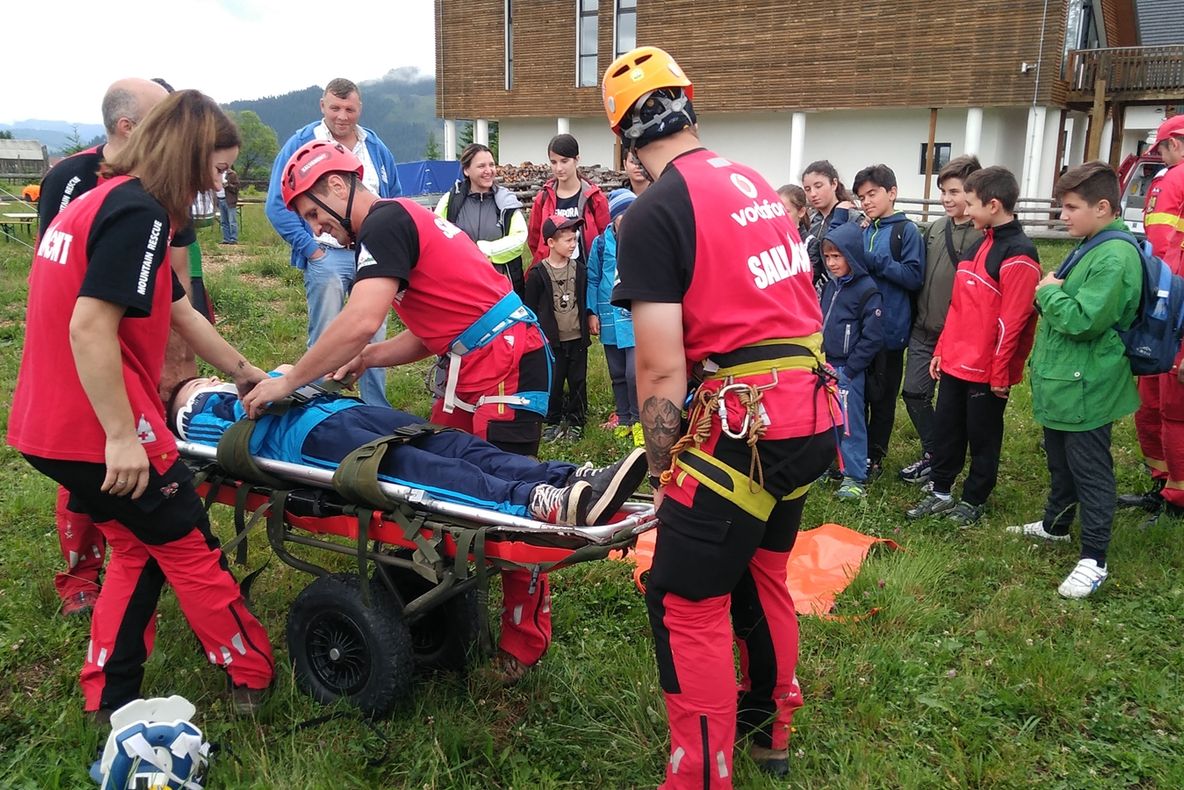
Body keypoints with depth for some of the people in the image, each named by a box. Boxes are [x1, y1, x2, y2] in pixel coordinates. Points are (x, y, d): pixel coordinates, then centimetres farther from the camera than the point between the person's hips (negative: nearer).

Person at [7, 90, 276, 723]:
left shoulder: (104, 200, 16)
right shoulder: (139, 212, -17)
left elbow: (178, 312, 22)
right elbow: (89, 327, -26)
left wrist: (246, 372, 28)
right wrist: (122, 437, -23)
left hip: (48, 424, 10)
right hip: (99, 429, -9)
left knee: (139, 547, 21)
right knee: (191, 548, 7)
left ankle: (108, 701, 29)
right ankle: (251, 677, 24)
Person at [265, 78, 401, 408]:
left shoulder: (377, 148, 12)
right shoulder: (301, 144, -2)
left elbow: (396, 200, 19)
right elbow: (277, 205, -5)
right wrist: (309, 248, -9)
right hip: (326, 256, -4)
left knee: (375, 337, 8)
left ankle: (377, 412, 19)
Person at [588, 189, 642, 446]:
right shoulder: (601, 243, -1)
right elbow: (592, 279, 4)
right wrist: (592, 313, 1)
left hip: (638, 317, -2)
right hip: (611, 318, 2)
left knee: (635, 372, -12)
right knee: (617, 374, 14)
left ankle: (638, 421, 8)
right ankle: (623, 419, 31)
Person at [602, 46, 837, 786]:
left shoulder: (655, 214, -11)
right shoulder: (758, 184, 12)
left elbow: (662, 370, -15)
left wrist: (663, 471, -2)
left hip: (746, 421, -8)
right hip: (812, 409, 9)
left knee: (686, 605, 4)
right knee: (762, 574, 24)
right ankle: (769, 727, 43)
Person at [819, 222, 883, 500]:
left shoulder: (867, 289, -11)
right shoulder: (831, 285, 12)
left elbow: (872, 337, -14)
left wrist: (849, 369, -13)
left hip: (848, 370, -7)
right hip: (828, 365, 7)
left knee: (850, 422, -3)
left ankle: (855, 478, 5)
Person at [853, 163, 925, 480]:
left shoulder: (906, 231, -6)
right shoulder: (862, 231, 11)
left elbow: (915, 277, -13)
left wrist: (875, 261, -19)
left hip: (889, 329, -5)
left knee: (882, 396, 7)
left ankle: (874, 457, 18)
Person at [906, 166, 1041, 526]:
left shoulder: (1018, 254, -16)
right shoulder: (982, 243, 12)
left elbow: (1012, 322, -18)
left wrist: (1000, 374, -17)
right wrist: (941, 351, 14)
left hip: (987, 370, -8)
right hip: (956, 361, 8)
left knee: (982, 438, 8)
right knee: (945, 429, 15)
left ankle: (973, 500, 23)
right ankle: (941, 492, 28)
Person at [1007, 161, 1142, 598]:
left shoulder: (1115, 256, -22)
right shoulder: (1090, 248, 10)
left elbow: (1083, 320, -27)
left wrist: (1049, 292, -13)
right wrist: (1051, 292, 3)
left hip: (1085, 389, -10)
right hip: (1061, 382, 10)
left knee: (1090, 472, 0)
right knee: (1060, 461, 24)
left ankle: (1093, 560, 10)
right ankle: (1055, 524, 41)